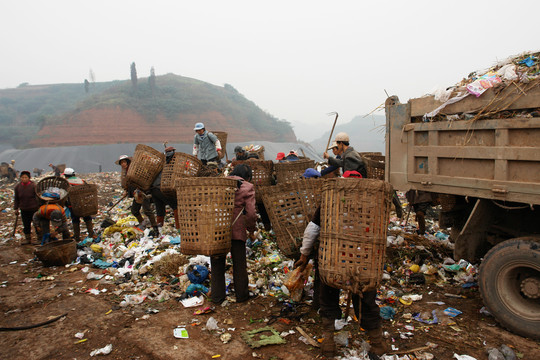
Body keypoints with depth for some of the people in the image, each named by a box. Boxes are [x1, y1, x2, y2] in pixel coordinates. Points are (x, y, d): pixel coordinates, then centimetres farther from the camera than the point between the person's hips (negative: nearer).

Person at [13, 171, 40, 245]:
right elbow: (16, 199, 10)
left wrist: (40, 207, -7)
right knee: (26, 225, 10)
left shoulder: (33, 186, -12)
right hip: (24, 210, 4)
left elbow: (38, 197, -6)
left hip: (34, 209, -3)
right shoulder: (17, 187, 0)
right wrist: (16, 208, 9)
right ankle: (28, 238, 24)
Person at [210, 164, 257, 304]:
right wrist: (251, 230, 7)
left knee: (217, 263, 15)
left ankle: (217, 296, 22)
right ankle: (241, 294, 24)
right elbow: (251, 213, -8)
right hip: (236, 230, -3)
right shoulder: (247, 188, 0)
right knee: (239, 264, 13)